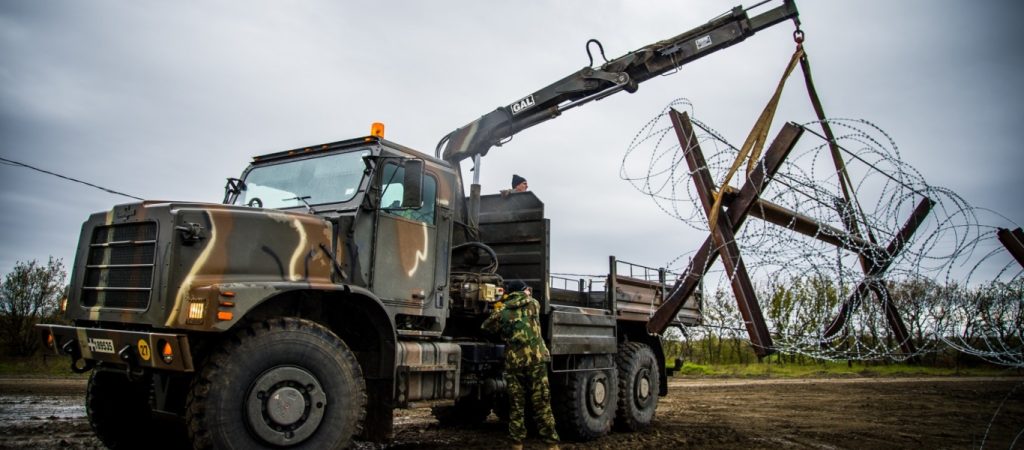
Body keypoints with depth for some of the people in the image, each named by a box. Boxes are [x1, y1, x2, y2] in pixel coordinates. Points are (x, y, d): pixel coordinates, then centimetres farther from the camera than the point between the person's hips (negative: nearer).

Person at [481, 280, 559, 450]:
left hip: (513, 362, 1)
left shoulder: (500, 311, 9)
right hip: (536, 359, -1)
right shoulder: (533, 304, 10)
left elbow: (486, 327, 22)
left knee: (516, 406, 9)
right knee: (542, 405, 3)